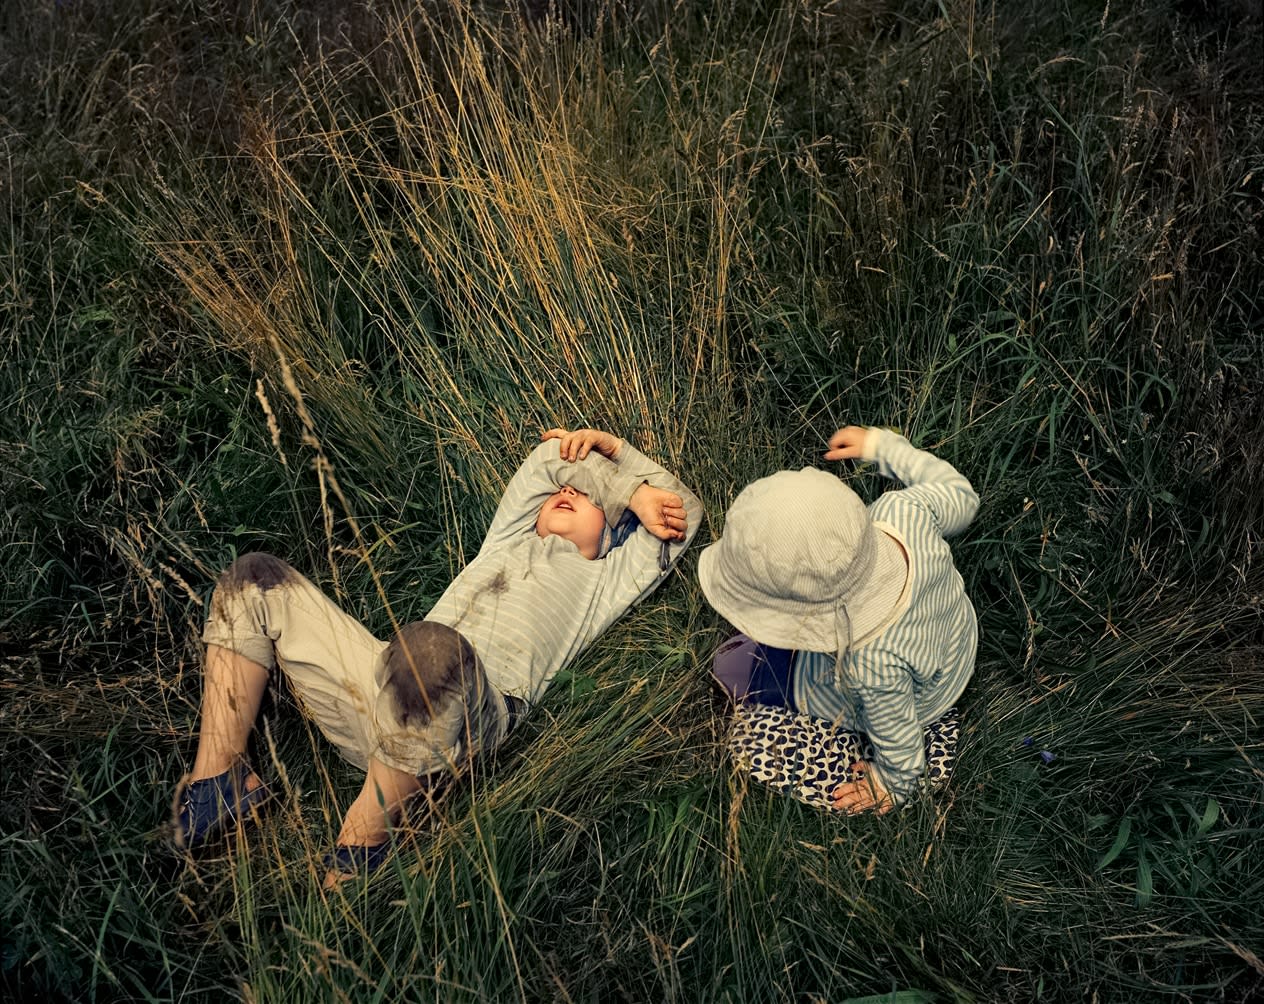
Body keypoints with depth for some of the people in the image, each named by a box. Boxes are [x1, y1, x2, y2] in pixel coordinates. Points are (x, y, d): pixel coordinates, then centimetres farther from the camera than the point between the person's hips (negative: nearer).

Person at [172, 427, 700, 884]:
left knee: (429, 644, -41)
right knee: (256, 578, 2)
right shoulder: (511, 539, 35)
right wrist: (637, 492, 30)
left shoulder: (603, 579, 24)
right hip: (381, 677, 6)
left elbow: (685, 508, 24)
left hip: (472, 720, -5)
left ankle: (360, 847, -22)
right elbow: (555, 454, 33)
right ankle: (218, 778, -4)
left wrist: (610, 447, 28)